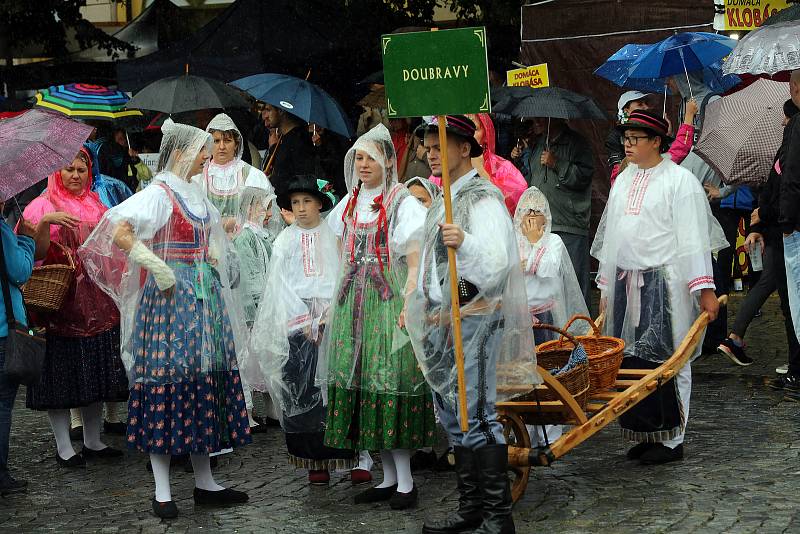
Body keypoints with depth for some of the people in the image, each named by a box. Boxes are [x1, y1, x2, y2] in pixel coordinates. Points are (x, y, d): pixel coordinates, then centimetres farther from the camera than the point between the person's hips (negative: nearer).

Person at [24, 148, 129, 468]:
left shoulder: (97, 204, 14)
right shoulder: (42, 206, -2)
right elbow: (36, 253, -14)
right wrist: (44, 222, -29)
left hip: (96, 302, 5)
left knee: (96, 373, 8)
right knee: (61, 375, -2)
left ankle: (93, 442, 19)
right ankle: (63, 447, 6)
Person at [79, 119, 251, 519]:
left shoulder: (195, 194, 16)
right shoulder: (160, 193, -11)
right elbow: (118, 232, -25)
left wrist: (214, 263, 14)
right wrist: (160, 269, -23)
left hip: (205, 298, 9)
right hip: (173, 297, -9)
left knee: (204, 384, 10)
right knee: (169, 381, -6)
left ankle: (205, 484, 17)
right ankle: (162, 492, -1)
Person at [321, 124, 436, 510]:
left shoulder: (401, 202, -6)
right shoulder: (350, 203, 14)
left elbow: (414, 261, -12)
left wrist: (409, 304, -21)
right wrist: (339, 300, 17)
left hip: (388, 300, -7)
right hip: (352, 300, 7)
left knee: (388, 379, -9)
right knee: (358, 379, 6)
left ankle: (406, 482, -3)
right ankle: (388, 478, 14)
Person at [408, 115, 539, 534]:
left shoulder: (484, 198, -12)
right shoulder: (444, 201, 18)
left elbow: (497, 261, -25)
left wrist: (465, 243, -43)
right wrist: (418, 307, 26)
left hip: (473, 321, -10)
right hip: (440, 323, 10)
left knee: (477, 414, -11)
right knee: (455, 418, 12)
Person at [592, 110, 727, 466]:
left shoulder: (679, 180, -4)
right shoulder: (623, 181, 16)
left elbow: (693, 238, -9)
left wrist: (704, 289, -13)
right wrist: (606, 286, 19)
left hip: (664, 284, -6)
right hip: (625, 284, 6)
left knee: (664, 360, -6)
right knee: (630, 359, 5)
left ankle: (671, 439, 1)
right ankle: (643, 433, 15)